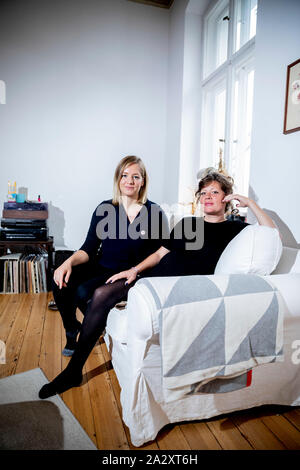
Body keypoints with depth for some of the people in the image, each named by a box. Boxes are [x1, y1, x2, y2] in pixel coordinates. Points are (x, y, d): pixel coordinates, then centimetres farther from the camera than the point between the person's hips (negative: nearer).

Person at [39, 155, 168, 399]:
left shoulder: (154, 213, -2)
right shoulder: (105, 209, 5)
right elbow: (89, 248, 1)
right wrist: (69, 262, -20)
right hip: (101, 268, 4)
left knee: (100, 294, -34)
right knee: (61, 280, -23)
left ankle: (73, 371, -19)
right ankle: (72, 332, 7)